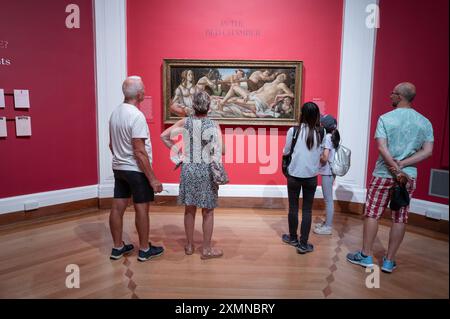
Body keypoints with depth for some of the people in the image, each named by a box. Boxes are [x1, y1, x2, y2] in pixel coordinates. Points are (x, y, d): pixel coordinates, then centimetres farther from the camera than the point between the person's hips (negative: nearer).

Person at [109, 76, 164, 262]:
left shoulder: (115, 112, 6)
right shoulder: (136, 116, -21)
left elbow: (112, 144, 14)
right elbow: (139, 152, -24)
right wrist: (153, 178, -20)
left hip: (118, 168, 8)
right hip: (136, 170, -8)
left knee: (117, 208, 11)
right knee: (141, 209, 4)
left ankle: (118, 247, 25)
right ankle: (145, 250, 17)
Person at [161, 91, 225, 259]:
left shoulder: (185, 122, -2)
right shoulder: (214, 125, -8)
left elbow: (164, 136, -3)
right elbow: (221, 151, -8)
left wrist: (176, 150, 4)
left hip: (189, 169, 3)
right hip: (207, 170, -2)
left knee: (189, 209, 15)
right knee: (207, 212, 9)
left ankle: (189, 246, 28)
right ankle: (207, 249, 19)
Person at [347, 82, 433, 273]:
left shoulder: (385, 118, -7)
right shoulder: (425, 122, 4)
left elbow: (382, 147, -16)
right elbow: (427, 151, -3)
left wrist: (396, 170, -12)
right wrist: (401, 165, -8)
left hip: (383, 174, -3)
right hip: (409, 177, 4)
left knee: (372, 214, 7)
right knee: (399, 219, 9)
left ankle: (366, 256, 15)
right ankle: (389, 261, 17)